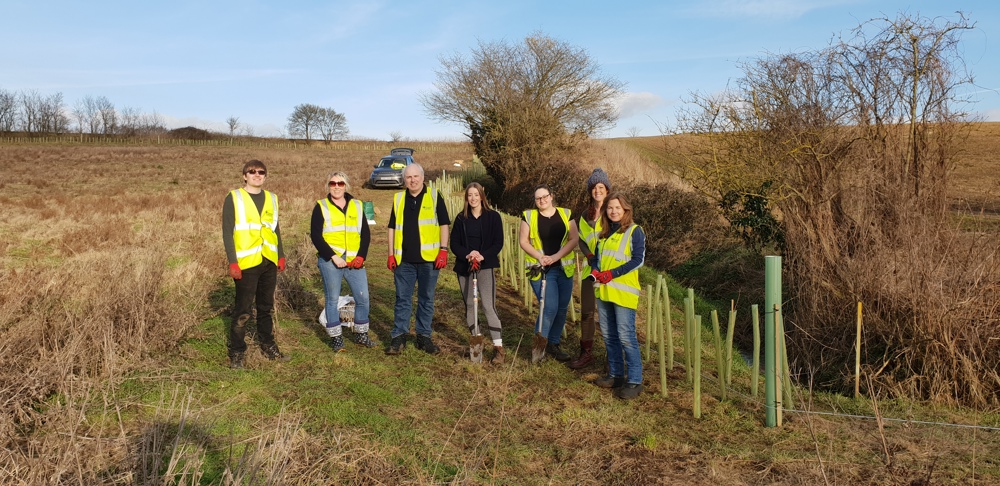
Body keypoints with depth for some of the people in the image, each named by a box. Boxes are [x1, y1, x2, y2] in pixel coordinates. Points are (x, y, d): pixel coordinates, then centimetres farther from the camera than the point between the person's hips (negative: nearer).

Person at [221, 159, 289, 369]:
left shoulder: (271, 198, 12)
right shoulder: (234, 198, -4)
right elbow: (227, 231, -7)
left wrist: (281, 255, 13)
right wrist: (232, 262, -14)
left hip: (269, 262, 5)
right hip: (246, 263, -5)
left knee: (267, 307, 15)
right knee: (242, 311, -1)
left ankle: (268, 345, 27)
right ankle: (236, 352, 10)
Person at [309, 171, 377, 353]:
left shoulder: (357, 206, 11)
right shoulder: (321, 207, 2)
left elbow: (366, 234, 11)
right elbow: (315, 236, -4)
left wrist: (361, 256, -3)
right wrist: (333, 257, -13)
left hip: (355, 261, 3)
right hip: (330, 261, -3)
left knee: (363, 298, 2)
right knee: (332, 299, 3)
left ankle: (361, 334, 20)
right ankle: (336, 337, 16)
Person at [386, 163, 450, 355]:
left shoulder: (434, 197, 1)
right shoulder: (398, 198, 9)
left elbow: (443, 224, 0)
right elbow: (393, 228, 13)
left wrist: (443, 250, -9)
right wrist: (391, 254, 7)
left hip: (428, 259, -2)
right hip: (404, 260, 2)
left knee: (426, 299, 7)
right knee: (402, 299, 6)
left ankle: (424, 337, 17)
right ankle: (399, 337, 13)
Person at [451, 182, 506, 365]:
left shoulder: (493, 217, 0)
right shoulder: (461, 218, 7)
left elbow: (498, 243, -3)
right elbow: (454, 243, 3)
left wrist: (483, 256, -19)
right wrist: (467, 254, -16)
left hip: (485, 266, -4)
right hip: (464, 267, 4)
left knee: (488, 305, -13)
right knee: (469, 305, 9)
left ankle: (498, 347, -12)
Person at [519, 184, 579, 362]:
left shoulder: (566, 214, 5)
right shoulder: (529, 216, 1)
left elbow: (573, 239, -2)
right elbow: (523, 241, -1)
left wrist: (556, 256, -13)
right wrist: (539, 256, -15)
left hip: (563, 268, 3)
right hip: (541, 269, -3)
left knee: (562, 308, 7)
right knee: (550, 307, -11)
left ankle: (553, 344, 23)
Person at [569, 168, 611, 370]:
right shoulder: (585, 215, 12)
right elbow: (581, 239, 11)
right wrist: (589, 255, -8)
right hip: (590, 268, 5)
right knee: (586, 311, 8)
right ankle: (586, 353, 21)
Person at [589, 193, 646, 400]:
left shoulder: (634, 231, -5)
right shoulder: (604, 232, 14)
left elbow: (638, 259, -12)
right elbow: (596, 256, 20)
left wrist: (612, 273, -17)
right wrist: (595, 270, -2)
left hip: (623, 292, -7)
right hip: (603, 290, 7)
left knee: (626, 336, -7)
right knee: (609, 336, 13)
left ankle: (634, 381, 1)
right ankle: (615, 375, 25)